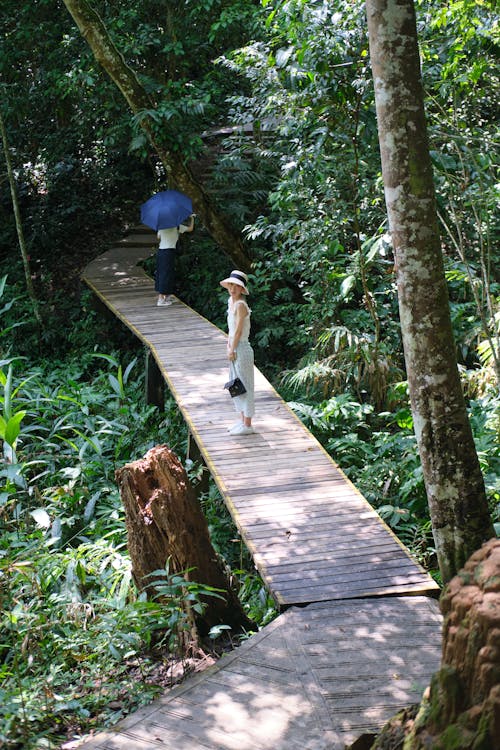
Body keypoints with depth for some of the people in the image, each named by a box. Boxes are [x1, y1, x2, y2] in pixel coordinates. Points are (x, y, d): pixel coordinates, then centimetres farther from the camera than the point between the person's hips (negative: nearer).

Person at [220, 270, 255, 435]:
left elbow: (238, 330, -18)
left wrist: (232, 350, -12)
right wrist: (229, 344, 12)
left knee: (244, 386, -2)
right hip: (234, 348, 10)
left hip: (242, 349, -10)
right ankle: (242, 420, 28)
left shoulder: (240, 305, -18)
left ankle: (247, 425, 5)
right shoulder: (231, 301, 9)